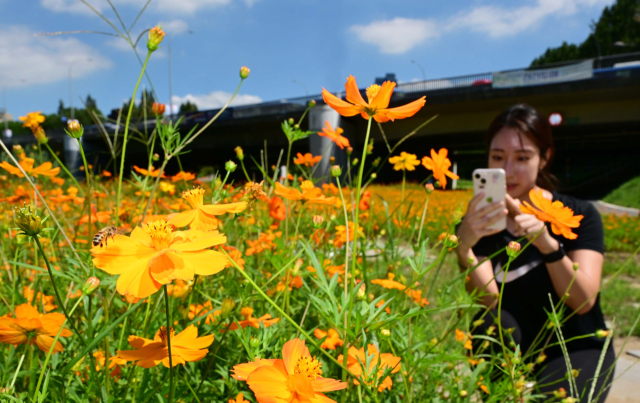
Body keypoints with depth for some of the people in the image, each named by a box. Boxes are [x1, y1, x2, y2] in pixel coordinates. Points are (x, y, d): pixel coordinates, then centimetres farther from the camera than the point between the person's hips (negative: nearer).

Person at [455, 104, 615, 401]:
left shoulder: (580, 216, -9)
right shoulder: (478, 223, -7)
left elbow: (583, 301, -22)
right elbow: (490, 300, -22)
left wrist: (547, 242, -39)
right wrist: (463, 247, -42)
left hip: (578, 349, -1)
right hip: (513, 355, 2)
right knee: (495, 323, -31)